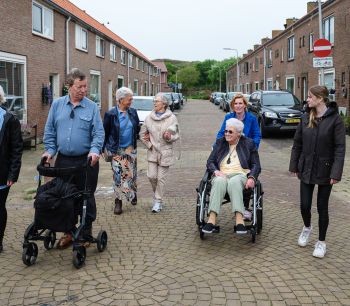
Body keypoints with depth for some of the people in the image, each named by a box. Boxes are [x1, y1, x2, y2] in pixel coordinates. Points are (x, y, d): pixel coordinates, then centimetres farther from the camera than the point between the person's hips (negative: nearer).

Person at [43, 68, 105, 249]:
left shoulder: (92, 107, -2)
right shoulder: (57, 104, 5)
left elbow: (98, 132, -5)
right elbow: (49, 131, 9)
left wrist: (95, 150, -21)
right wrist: (50, 150, -1)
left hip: (86, 160, -2)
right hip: (63, 160, 3)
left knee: (86, 198, 7)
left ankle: (86, 232, 20)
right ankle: (68, 231, 24)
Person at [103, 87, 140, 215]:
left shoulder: (133, 112, 4)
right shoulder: (111, 114, -9)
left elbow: (137, 128, 18)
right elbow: (105, 132, -3)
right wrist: (104, 149, -1)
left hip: (131, 149, 4)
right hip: (116, 150, -4)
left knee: (132, 173, 9)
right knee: (118, 175, -3)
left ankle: (132, 194, 30)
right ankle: (118, 201, 8)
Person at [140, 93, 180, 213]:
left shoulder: (172, 118, -4)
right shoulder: (149, 117, 4)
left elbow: (176, 135, 2)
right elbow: (142, 133, 12)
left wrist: (169, 137, -19)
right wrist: (149, 144, 0)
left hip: (165, 152, -2)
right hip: (152, 152, 3)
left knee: (161, 178, 1)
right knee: (151, 176, -2)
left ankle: (158, 201, 13)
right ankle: (156, 193, 27)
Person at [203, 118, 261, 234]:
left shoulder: (248, 144, 14)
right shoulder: (220, 143, 21)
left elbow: (256, 165, 10)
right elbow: (210, 162, 16)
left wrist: (252, 178, -10)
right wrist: (216, 171, -6)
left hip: (240, 174, -1)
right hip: (221, 175, 2)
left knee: (234, 182, -39)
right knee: (219, 181, -37)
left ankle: (239, 219, -52)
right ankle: (212, 219, -48)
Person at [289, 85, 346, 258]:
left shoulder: (335, 119, -11)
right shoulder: (306, 118, 2)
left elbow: (340, 148, -13)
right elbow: (297, 144, 7)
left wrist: (336, 173, -18)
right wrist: (294, 166, 6)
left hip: (325, 171, -3)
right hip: (306, 170, 3)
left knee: (322, 207, 7)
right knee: (304, 205, 6)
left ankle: (321, 242, 24)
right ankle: (307, 227, 38)